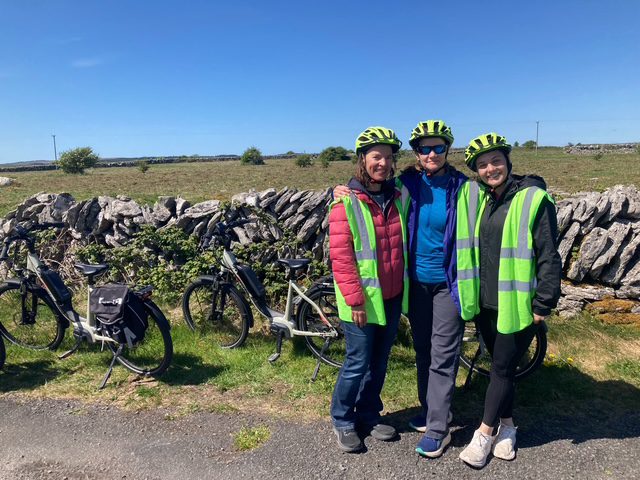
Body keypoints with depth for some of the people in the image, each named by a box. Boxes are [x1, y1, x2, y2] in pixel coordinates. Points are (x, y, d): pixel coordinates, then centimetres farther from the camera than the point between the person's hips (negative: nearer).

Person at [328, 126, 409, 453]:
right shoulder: (346, 203, -12)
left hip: (393, 297, 6)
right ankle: (342, 420, 27)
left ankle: (368, 415, 36)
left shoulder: (398, 198, 6)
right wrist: (355, 299, -17)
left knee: (379, 361, 16)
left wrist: (405, 288, 11)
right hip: (363, 300, -6)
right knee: (358, 362, 4)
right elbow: (340, 256, -15)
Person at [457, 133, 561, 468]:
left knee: (503, 367, 4)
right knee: (500, 365, 17)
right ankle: (506, 426, 34)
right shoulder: (473, 198, 4)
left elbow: (548, 256, -10)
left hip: (516, 303, -5)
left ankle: (484, 434, 19)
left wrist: (543, 304, -10)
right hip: (484, 301, 5)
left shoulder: (534, 199, -10)